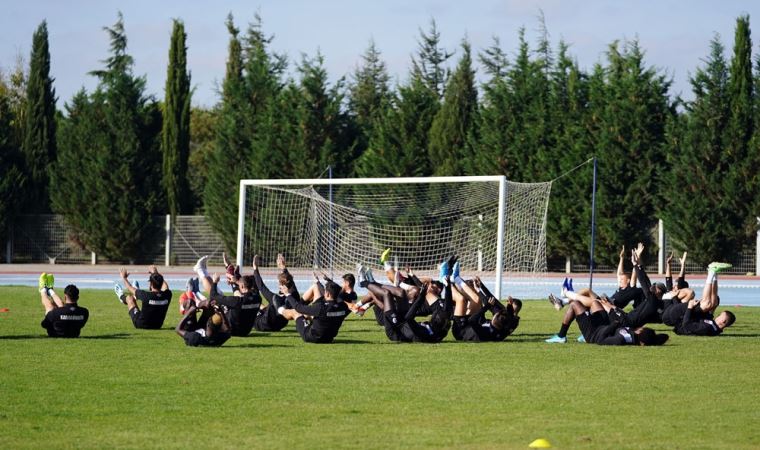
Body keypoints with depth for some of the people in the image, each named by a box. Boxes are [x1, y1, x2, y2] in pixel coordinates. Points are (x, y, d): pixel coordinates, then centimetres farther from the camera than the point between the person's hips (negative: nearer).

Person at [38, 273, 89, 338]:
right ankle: (50, 291, 56)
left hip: (55, 335, -4)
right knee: (61, 304, 23)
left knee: (49, 304, 18)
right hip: (74, 335, 4)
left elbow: (44, 324, -19)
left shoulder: (57, 312, -36)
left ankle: (43, 290, 53)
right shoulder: (85, 312, -26)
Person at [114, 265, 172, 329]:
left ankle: (122, 297, 47)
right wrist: (156, 273, 26)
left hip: (141, 325, -4)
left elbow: (131, 289, -7)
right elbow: (164, 285, 9)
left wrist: (124, 278, 12)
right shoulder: (167, 295, -18)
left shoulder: (146, 296, -28)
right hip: (157, 326, 4)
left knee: (129, 298, 13)